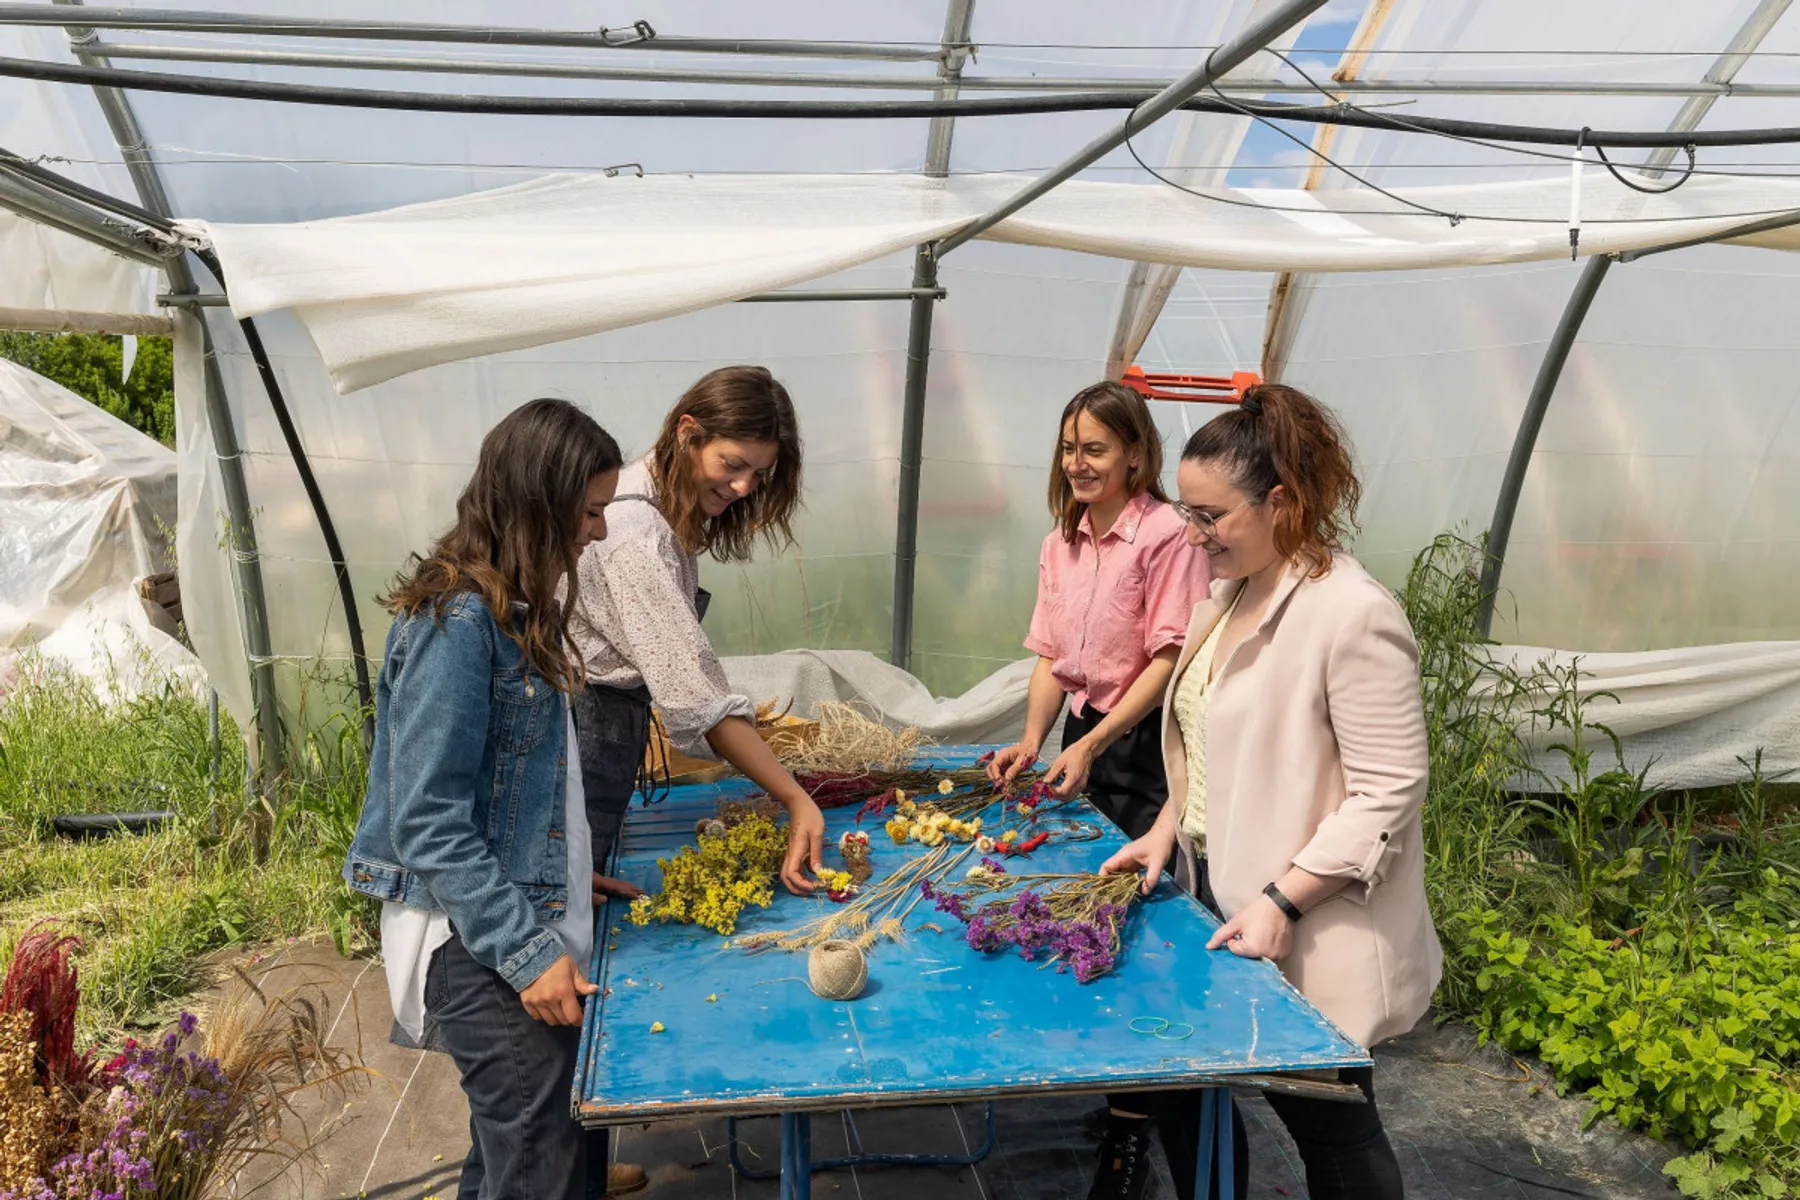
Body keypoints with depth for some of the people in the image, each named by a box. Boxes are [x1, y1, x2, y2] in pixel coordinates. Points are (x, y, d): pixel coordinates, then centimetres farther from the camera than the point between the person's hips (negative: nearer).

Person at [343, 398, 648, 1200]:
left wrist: (565, 869, 12)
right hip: (476, 942, -9)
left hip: (522, 909, 9)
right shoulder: (457, 622, -21)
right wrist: (527, 950, -22)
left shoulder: (513, 606, 7)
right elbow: (428, 824, -22)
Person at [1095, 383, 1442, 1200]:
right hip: (1215, 903, 8)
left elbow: (1387, 794, -20)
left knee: (1329, 1128, 10)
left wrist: (1281, 902, -23)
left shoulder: (1352, 616, -20)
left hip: (1305, 939, -8)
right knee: (1183, 1095, 18)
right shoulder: (1228, 595, 6)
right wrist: (1167, 832, 5)